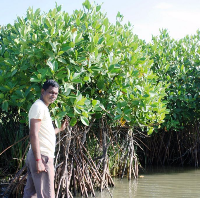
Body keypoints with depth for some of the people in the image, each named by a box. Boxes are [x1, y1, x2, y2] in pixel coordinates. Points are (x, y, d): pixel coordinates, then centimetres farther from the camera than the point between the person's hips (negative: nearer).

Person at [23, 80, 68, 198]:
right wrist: (38, 161, -24)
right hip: (42, 157, -11)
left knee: (30, 193, 12)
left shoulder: (43, 108, 21)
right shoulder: (39, 107, -11)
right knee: (47, 195, -10)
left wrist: (60, 129, 38)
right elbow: (34, 135, -20)